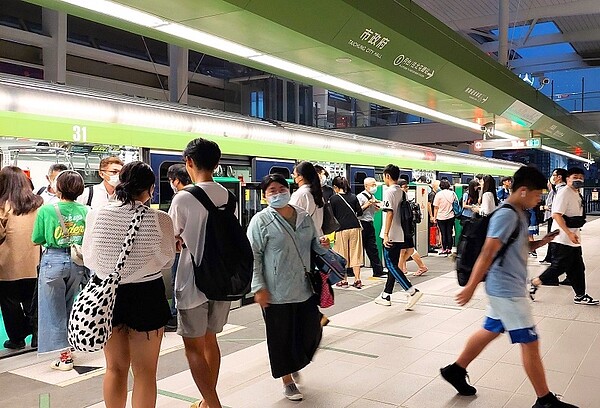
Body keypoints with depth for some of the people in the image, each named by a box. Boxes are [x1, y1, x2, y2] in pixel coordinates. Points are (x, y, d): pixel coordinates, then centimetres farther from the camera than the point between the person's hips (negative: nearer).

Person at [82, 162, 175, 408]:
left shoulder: (96, 215, -10)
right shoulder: (159, 219, -18)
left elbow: (88, 257, 3)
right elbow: (167, 260, -5)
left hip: (107, 294, 3)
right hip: (146, 296, -3)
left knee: (115, 368, 20)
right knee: (145, 372, 13)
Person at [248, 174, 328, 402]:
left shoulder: (304, 217, 8)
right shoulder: (261, 221, -8)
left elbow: (315, 245, 22)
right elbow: (253, 256, -9)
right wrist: (258, 287, -13)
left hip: (306, 290, 5)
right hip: (277, 294, -5)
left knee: (312, 332, 13)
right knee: (282, 338, 7)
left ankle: (295, 365, 43)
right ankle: (288, 380, 29)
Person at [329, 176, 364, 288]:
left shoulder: (333, 199, -4)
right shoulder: (353, 197, 5)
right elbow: (360, 212, 7)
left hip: (341, 229, -3)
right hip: (355, 227, 3)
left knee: (342, 256, 6)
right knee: (355, 254, 6)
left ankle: (344, 280, 10)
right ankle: (357, 280, 6)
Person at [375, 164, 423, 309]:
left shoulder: (389, 192, -14)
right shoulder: (402, 192, 12)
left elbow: (389, 213, -21)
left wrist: (386, 234, -21)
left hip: (391, 236, -9)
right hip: (400, 235, 9)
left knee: (391, 265, -5)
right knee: (393, 265, 11)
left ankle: (413, 291, -12)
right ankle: (386, 296, 18)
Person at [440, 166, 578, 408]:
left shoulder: (519, 215, 10)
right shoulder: (506, 215, -21)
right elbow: (487, 253, -24)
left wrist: (541, 242, 5)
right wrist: (471, 287, -25)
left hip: (508, 288, 10)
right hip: (507, 290, -10)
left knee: (490, 331, 19)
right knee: (530, 342, -1)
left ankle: (456, 370, 30)